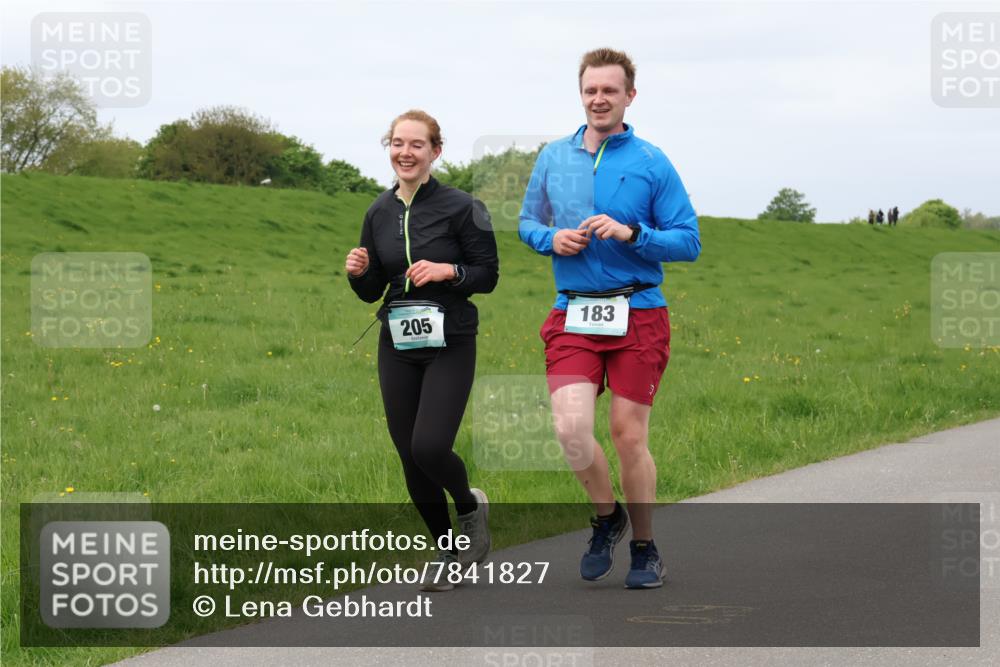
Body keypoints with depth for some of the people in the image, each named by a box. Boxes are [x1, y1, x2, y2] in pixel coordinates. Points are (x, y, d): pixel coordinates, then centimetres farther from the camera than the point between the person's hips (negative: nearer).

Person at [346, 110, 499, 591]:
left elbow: (488, 275, -4)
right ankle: (447, 552, 23)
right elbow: (371, 292, 12)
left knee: (430, 447, -17)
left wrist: (448, 270, -20)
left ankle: (470, 507, 16)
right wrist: (357, 272, -9)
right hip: (397, 347, 5)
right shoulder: (380, 213, 6)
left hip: (450, 344, -5)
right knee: (409, 455, 5)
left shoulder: (460, 208, -8)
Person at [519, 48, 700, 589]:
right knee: (571, 429, -13)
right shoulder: (553, 157, 10)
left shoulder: (652, 163, 0)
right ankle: (606, 517, 15)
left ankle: (644, 547, 19)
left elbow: (688, 242, -1)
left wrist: (631, 234, -15)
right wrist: (551, 238, -2)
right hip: (572, 317, 2)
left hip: (638, 317, -2)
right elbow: (527, 222, 21)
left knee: (628, 436, 0)